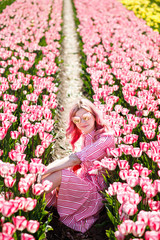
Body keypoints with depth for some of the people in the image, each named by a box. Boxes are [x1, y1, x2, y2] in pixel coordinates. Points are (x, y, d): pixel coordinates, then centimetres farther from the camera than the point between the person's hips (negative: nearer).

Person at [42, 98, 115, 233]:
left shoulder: (105, 138, -14)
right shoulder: (84, 137, 13)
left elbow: (74, 159, -24)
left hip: (96, 192, -8)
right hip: (83, 183, 8)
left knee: (57, 174, -27)